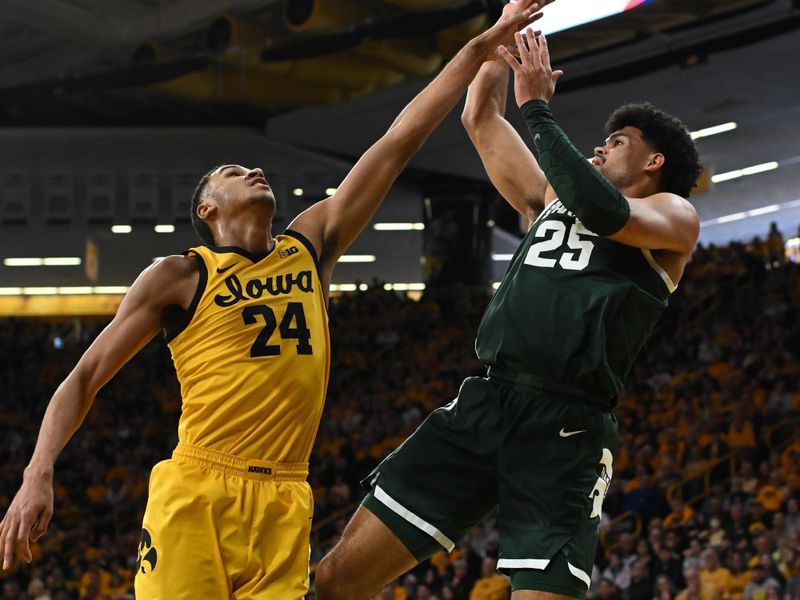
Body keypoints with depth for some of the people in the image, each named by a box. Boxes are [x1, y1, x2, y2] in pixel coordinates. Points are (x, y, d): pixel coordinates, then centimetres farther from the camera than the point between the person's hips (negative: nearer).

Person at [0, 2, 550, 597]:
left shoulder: (310, 248, 15)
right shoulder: (178, 277, 5)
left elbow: (400, 141, 13)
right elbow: (85, 378, 5)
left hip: (282, 503, 4)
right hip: (196, 495, -4)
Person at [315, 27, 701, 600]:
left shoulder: (674, 215, 9)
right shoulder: (552, 200, 27)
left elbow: (605, 213, -13)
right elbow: (480, 118, 31)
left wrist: (537, 107, -6)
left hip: (564, 430, -5)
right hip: (483, 403, 6)